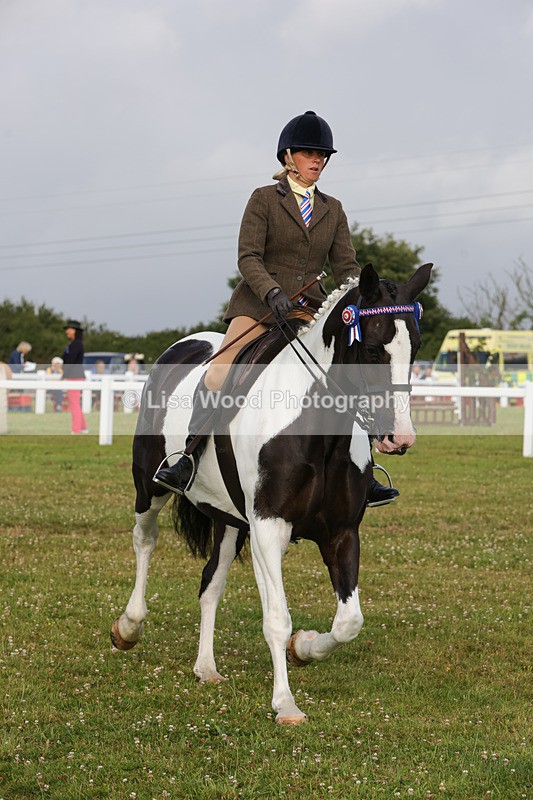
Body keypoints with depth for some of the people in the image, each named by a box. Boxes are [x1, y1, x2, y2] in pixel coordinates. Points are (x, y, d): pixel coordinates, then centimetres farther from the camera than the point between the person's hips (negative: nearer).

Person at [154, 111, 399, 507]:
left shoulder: (333, 210, 16)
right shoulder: (264, 199, 3)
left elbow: (346, 266, 10)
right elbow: (248, 257, -7)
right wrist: (273, 293, -25)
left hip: (311, 310, 5)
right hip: (260, 303, -4)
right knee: (221, 371, -25)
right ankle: (188, 461, -24)